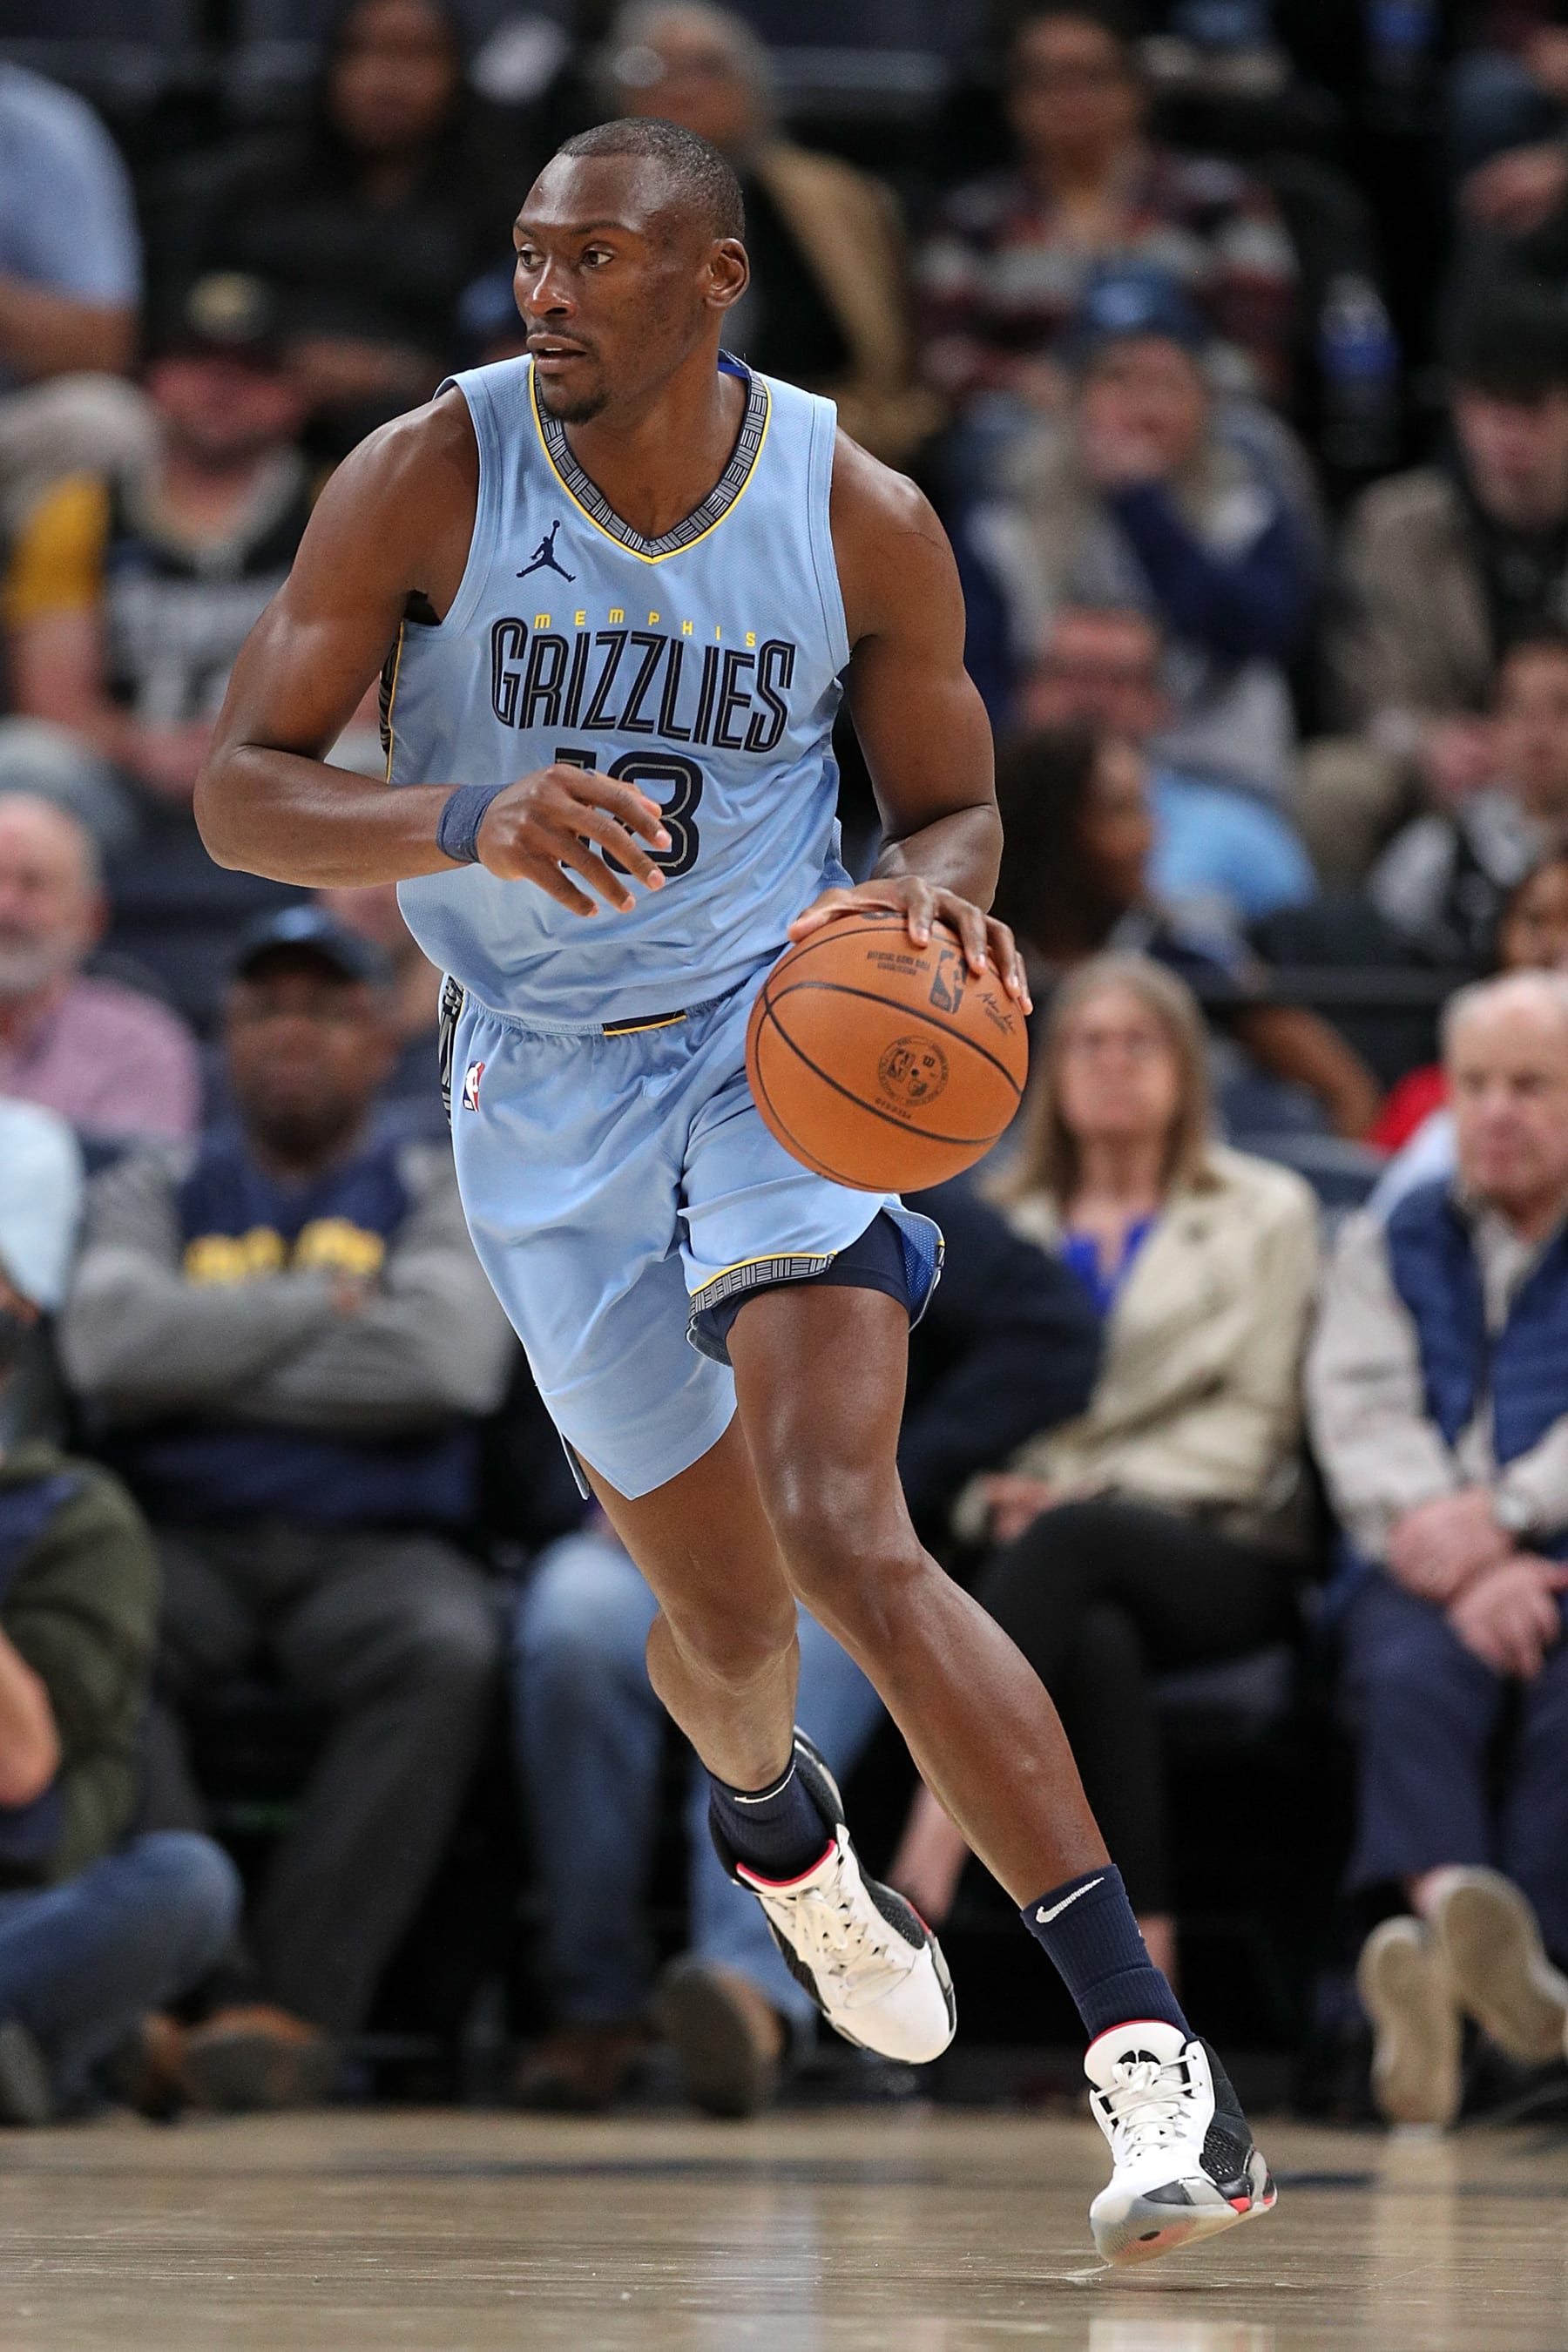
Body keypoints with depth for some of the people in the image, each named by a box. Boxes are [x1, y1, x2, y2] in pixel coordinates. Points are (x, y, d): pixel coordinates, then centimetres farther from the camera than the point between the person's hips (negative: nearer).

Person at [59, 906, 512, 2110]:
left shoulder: (442, 1192, 17)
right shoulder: (156, 1192, 22)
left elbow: (448, 1360, -5)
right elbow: (111, 1344, -1)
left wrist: (213, 1362, -1)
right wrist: (326, 1304, 0)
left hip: (376, 1548, -1)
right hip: (188, 1544, 1)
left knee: (448, 1652, -37)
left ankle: (291, 1999, -40)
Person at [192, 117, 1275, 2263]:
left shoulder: (862, 523, -8)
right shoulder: (425, 481, -10)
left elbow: (953, 808, 7)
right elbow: (239, 794, -12)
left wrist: (930, 897, -19)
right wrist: (468, 824, -32)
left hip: (780, 1040, -2)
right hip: (547, 1097, 2)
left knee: (846, 1539, -23)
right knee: (721, 1615, 13)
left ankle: (1150, 2054, -27)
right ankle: (777, 1826, 53)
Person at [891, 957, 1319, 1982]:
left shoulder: (1265, 1212, 16)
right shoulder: (1004, 1222, 24)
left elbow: (1254, 1420, 6)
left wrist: (1090, 1495, -8)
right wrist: (995, 1493, -9)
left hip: (1222, 1553, -2)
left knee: (1071, 1542, -38)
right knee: (1100, 1643, -38)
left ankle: (926, 1860, -52)